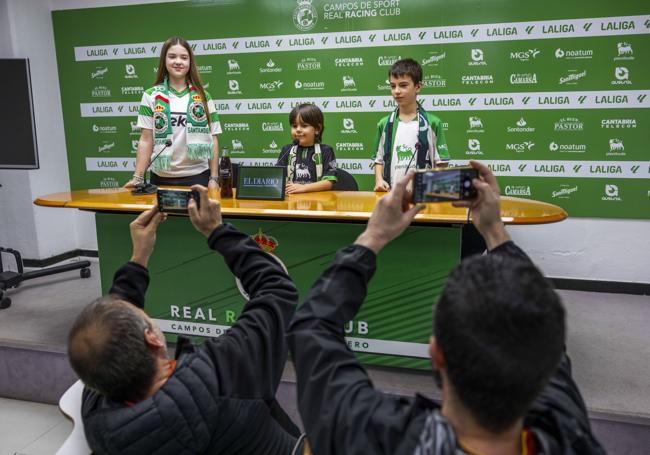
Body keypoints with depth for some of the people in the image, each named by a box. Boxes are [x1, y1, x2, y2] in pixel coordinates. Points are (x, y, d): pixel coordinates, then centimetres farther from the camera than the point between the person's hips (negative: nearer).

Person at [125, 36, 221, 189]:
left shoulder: (203, 97, 5)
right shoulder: (151, 96, 3)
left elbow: (212, 139, 4)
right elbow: (146, 139, 1)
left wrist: (214, 178, -2)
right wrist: (138, 177, -7)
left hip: (198, 176, 0)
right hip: (161, 178, 0)